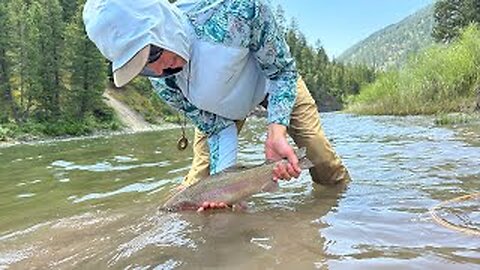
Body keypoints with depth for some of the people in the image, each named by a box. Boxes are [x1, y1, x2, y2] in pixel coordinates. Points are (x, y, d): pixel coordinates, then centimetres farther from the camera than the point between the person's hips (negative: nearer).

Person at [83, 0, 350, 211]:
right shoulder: (162, 80, -29)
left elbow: (283, 68, -27)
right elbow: (216, 127, -19)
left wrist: (276, 132, -40)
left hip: (272, 79, -1)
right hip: (220, 105, 2)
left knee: (327, 168, -3)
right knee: (197, 184, -5)